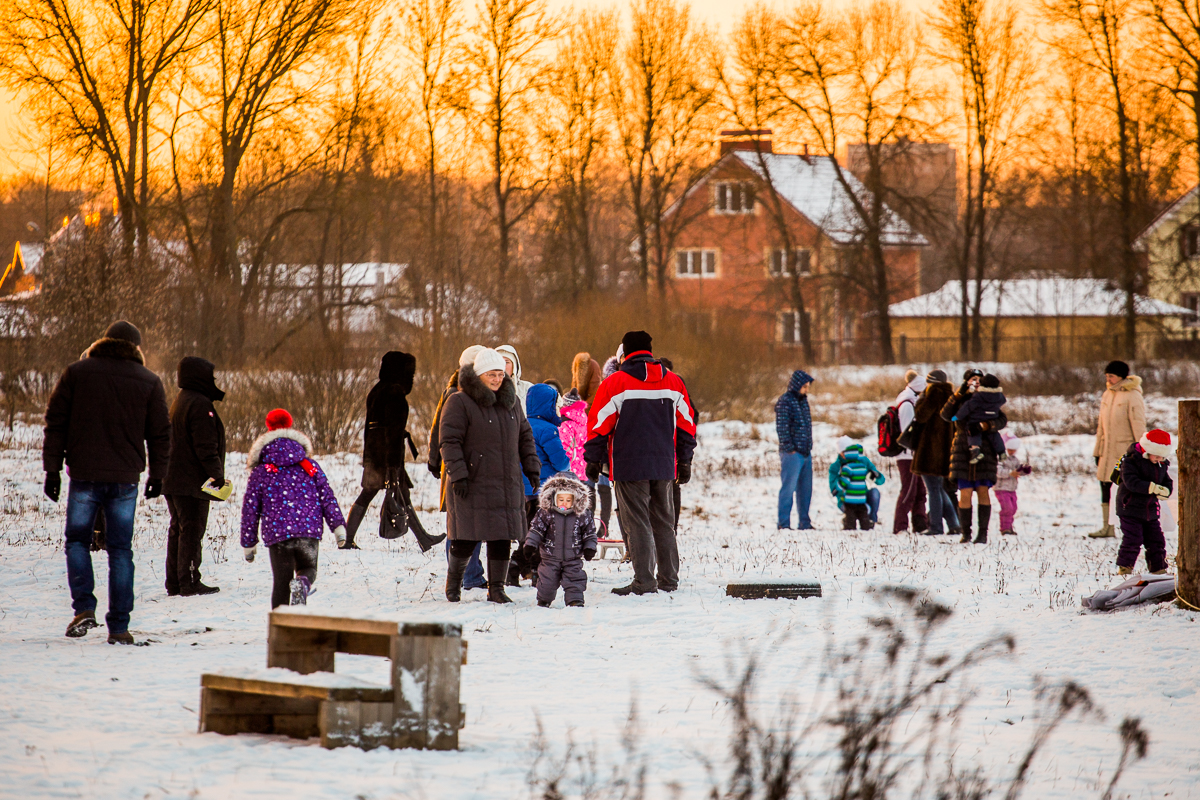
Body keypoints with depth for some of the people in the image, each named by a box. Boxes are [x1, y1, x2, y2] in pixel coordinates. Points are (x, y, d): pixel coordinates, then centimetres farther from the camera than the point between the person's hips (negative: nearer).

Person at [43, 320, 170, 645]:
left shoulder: (77, 372, 3)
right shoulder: (149, 382, 5)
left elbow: (56, 423, 2)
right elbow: (160, 433, 8)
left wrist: (52, 469, 5)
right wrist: (157, 475, 18)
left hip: (84, 475, -1)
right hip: (125, 478, 1)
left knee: (77, 541, 14)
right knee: (120, 549, 6)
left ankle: (84, 607, -6)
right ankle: (119, 627, 3)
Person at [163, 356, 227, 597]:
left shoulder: (179, 402, 17)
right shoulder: (200, 405, -15)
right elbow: (206, 446, -21)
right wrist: (218, 476, -20)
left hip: (173, 481, 10)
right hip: (193, 482, -10)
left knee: (178, 530, 12)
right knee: (192, 531, -7)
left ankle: (174, 584, 12)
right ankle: (189, 583, -7)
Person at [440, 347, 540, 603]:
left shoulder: (511, 402, 14)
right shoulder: (460, 402, -6)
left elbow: (525, 436, 21)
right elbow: (449, 441, -10)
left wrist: (532, 467, 11)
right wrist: (458, 474, -17)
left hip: (507, 484, 5)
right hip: (473, 483, -5)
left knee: (502, 537, 2)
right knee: (467, 537, -4)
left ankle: (496, 588, 8)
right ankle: (453, 580, 19)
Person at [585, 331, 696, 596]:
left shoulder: (616, 383, -6)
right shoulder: (673, 382, 8)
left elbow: (599, 424, -5)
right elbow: (686, 423, 14)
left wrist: (593, 459, 5)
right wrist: (684, 461, 21)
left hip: (629, 466, -4)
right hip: (664, 465, 4)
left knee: (637, 522, -3)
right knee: (663, 521, 13)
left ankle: (644, 581, -7)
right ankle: (669, 579, 16)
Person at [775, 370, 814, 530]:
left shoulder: (803, 400, 16)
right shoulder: (785, 401, -11)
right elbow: (782, 428, -15)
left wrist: (808, 447, 15)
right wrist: (789, 449, -17)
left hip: (806, 453, 8)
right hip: (792, 454, -8)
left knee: (805, 489, 12)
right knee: (788, 487, -7)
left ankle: (804, 523, 18)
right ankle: (784, 524, -4)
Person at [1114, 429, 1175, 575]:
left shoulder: (1162, 465, 7)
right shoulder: (1130, 461, -14)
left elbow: (1168, 484, 7)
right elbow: (1131, 482, -27)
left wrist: (1165, 491, -18)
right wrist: (1153, 488, -34)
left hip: (1151, 511, 6)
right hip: (1130, 508, -6)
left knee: (1156, 541, 6)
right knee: (1133, 540, -10)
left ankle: (1158, 568, 17)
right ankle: (1124, 567, 2)